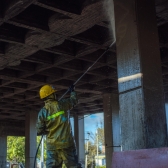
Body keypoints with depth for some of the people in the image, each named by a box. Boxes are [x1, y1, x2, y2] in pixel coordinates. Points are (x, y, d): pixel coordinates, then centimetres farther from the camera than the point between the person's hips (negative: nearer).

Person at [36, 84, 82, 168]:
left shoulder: (42, 112, -2)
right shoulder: (62, 104, -4)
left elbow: (39, 131, -1)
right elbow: (74, 100, 17)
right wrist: (72, 91, 36)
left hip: (52, 145, 1)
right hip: (67, 142, -1)